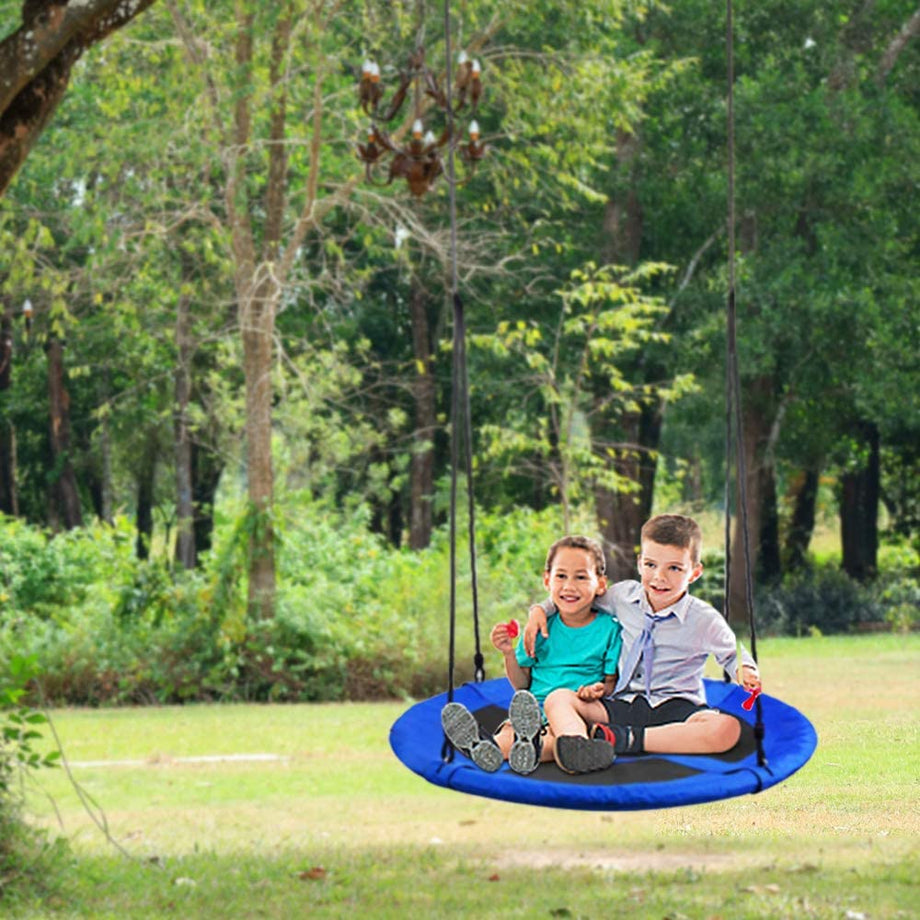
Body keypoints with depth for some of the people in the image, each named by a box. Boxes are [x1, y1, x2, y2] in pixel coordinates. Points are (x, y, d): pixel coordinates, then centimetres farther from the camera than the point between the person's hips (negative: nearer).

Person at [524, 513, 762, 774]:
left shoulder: (705, 620, -2)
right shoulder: (624, 595, 8)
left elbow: (732, 654, 12)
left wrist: (744, 671, -10)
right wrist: (541, 609, 14)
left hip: (676, 708, -3)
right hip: (625, 703, 3)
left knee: (727, 729, -36)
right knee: (558, 699, -21)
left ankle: (627, 739, -38)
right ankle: (575, 748, -55)